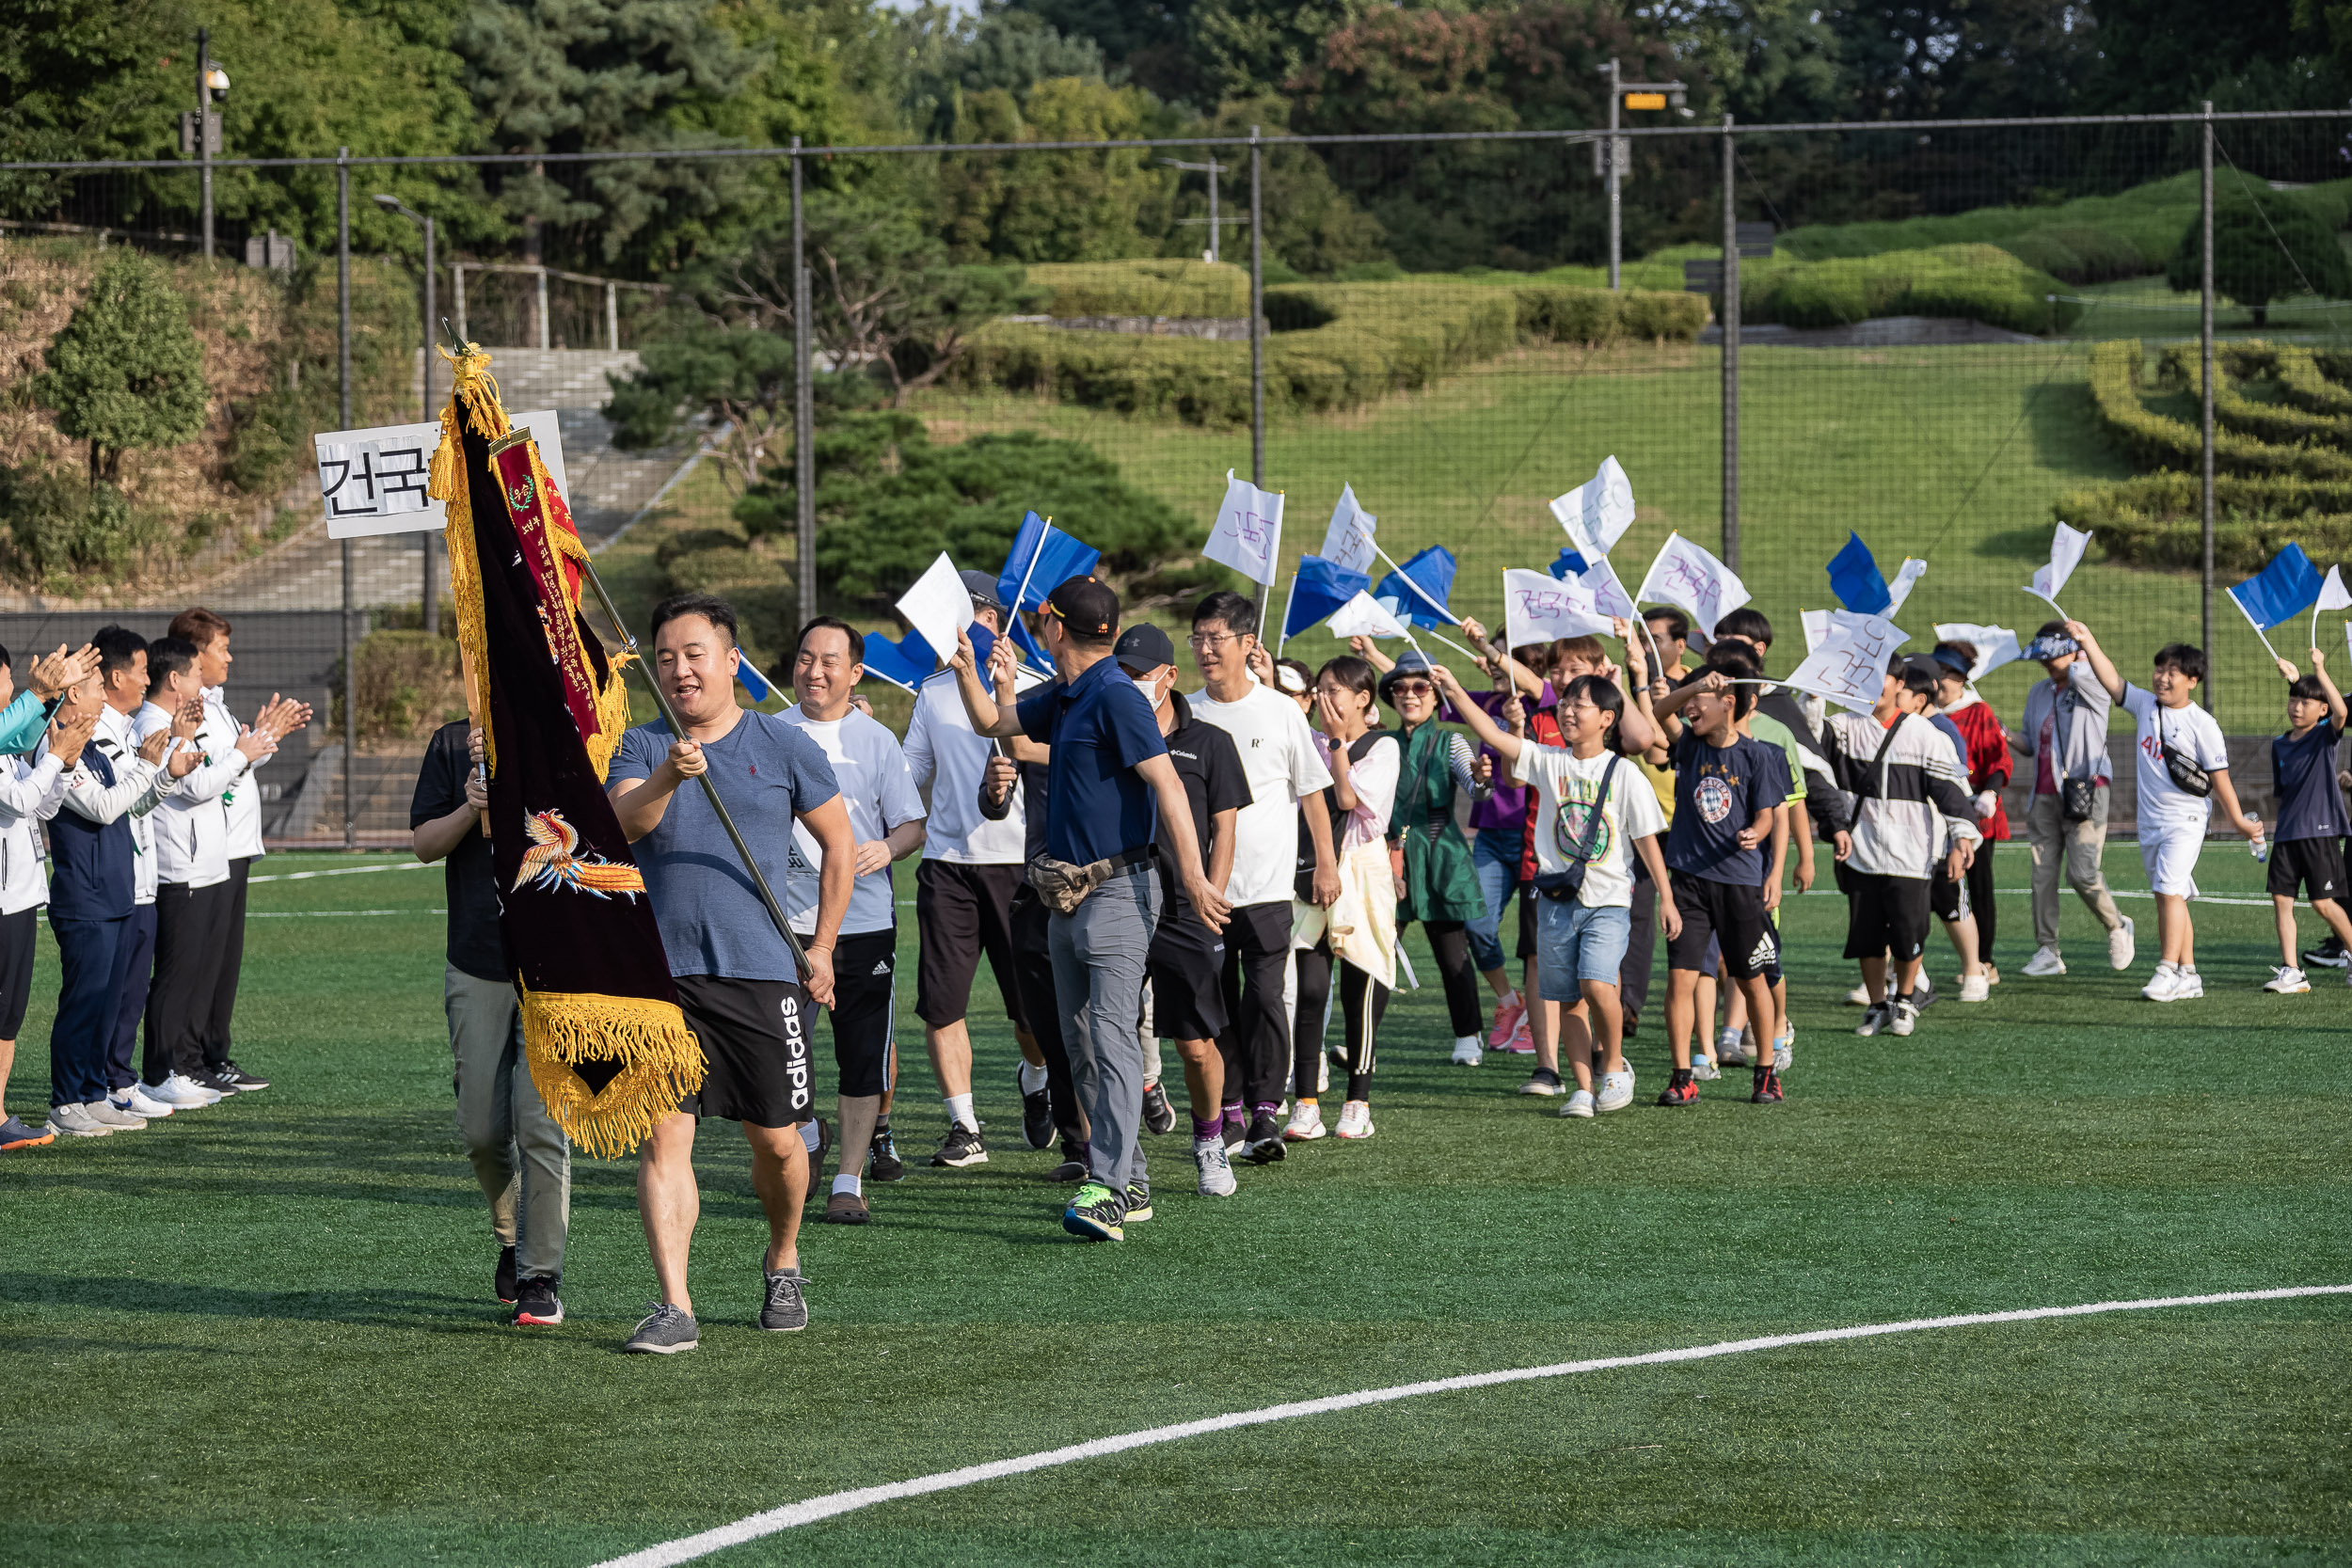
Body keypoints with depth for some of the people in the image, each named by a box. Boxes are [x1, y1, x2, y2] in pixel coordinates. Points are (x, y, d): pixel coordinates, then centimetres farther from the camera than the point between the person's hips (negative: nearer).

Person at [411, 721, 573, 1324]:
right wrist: (470, 808, -13)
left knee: (542, 1126, -9)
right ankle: (511, 1238, 30)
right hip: (476, 965, 3)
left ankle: (541, 1275, -1)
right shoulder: (452, 743, 8)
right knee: (482, 1130, 5)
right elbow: (424, 844, 7)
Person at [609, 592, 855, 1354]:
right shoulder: (642, 747, 7)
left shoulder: (783, 746, 4)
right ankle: (674, 1306, -11)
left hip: (763, 974, 0)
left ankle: (783, 1263, 34)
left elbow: (840, 845, 13)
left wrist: (822, 949, 10)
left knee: (777, 1140, 7)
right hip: (663, 973, 0)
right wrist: (665, 779, -32)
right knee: (663, 1134, -10)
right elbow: (623, 823, -13)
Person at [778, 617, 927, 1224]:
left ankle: (849, 1180, 8)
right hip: (783, 917, 1)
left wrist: (887, 848, -17)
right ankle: (802, 1141, 28)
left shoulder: (877, 741, 5)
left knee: (862, 1059, -1)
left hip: (863, 919, -1)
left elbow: (913, 825, 4)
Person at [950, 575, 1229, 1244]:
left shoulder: (1116, 698, -14)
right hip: (1067, 894, 10)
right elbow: (994, 723, 29)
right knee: (1081, 1047, 11)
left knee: (1112, 1036, -17)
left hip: (1117, 891, -10)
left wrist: (1193, 875, -27)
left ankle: (1108, 1188, -26)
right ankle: (1131, 1184, 16)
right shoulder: (1064, 697, 14)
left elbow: (1167, 784, -21)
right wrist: (966, 669, 10)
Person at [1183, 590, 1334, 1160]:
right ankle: (1229, 1110, 14)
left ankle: (1265, 1112, -7)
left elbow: (1311, 791, 6)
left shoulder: (1280, 712, -1)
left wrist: (1326, 864, 5)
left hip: (1266, 884, -3)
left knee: (1264, 996, -10)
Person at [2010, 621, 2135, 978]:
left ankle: (2118, 928, 11)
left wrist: (2082, 657, -3)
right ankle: (2047, 951, 5)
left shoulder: (2094, 688, -3)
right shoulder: (2039, 693, 17)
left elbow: (2079, 673, -26)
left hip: (2084, 792, -6)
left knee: (2083, 873, -13)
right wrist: (2007, 738, 3)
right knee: (2043, 873, 1)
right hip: (2044, 796, 6)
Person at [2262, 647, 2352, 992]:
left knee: (2323, 902, -5)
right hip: (2287, 834, 6)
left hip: (2320, 830, -6)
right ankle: (2290, 972, 0)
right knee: (2281, 899, -2)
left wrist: (2320, 672, -28)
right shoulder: (2279, 746, 13)